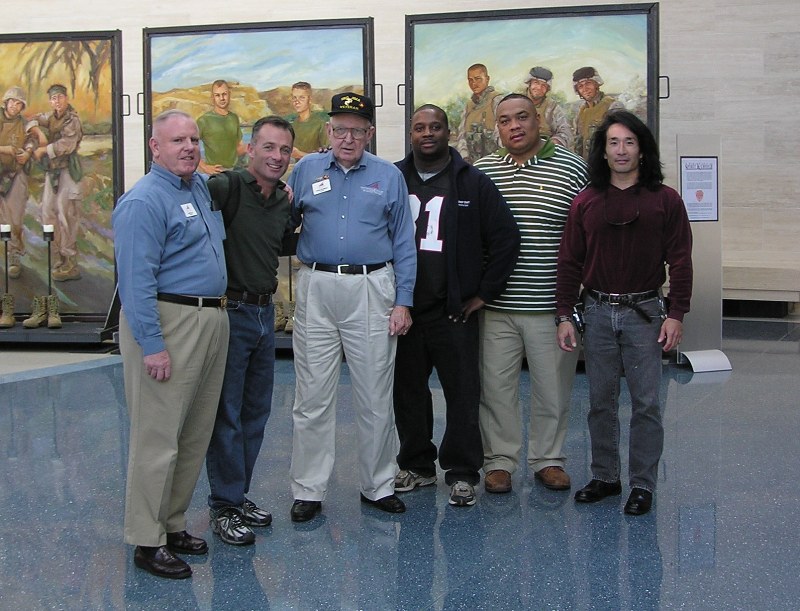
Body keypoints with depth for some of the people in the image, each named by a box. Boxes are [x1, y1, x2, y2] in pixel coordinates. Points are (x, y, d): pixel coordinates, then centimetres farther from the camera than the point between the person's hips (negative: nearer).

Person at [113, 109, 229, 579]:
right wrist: (152, 345, -22)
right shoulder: (144, 201, -13)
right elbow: (136, 280, -18)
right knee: (158, 437, -3)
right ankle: (147, 541, 6)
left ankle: (173, 523, 26)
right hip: (169, 323, -9)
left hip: (212, 322, 9)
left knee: (196, 435, 13)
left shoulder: (204, 187, 13)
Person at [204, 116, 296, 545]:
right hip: (231, 311, -8)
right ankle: (224, 507, 12)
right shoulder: (227, 187, -14)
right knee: (227, 413, 1)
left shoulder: (283, 201, 10)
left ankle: (240, 495, 28)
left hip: (265, 312, 8)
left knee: (256, 412, 15)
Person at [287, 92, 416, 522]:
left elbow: (403, 244, 7)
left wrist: (403, 302, 1)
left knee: (375, 397, 6)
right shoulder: (305, 170, 9)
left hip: (371, 291, 0)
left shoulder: (389, 176, 8)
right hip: (316, 290, 0)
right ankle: (308, 491, 13)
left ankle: (378, 485, 20)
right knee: (313, 397, 3)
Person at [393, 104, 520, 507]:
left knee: (463, 394, -1)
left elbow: (506, 237, 1)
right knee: (408, 391, 11)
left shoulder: (473, 183, 1)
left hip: (454, 310, -2)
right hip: (402, 308, 3)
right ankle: (416, 465, 25)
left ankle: (462, 473, 10)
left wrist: (484, 293, -2)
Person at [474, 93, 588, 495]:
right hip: (496, 304, 1)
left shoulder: (572, 168, 0)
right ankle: (499, 460, 21)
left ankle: (548, 459, 25)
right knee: (496, 385, 7)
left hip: (553, 304, -1)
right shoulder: (481, 172, 6)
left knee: (553, 386, 9)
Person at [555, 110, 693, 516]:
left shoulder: (664, 200, 0)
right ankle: (604, 477, 22)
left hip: (644, 312, -2)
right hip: (598, 312, 2)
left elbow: (679, 260, -2)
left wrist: (676, 314, -8)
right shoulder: (586, 202, 5)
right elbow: (569, 262, 6)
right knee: (601, 402, 9)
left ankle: (642, 485, 11)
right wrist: (564, 316, 1)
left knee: (645, 402, 1)